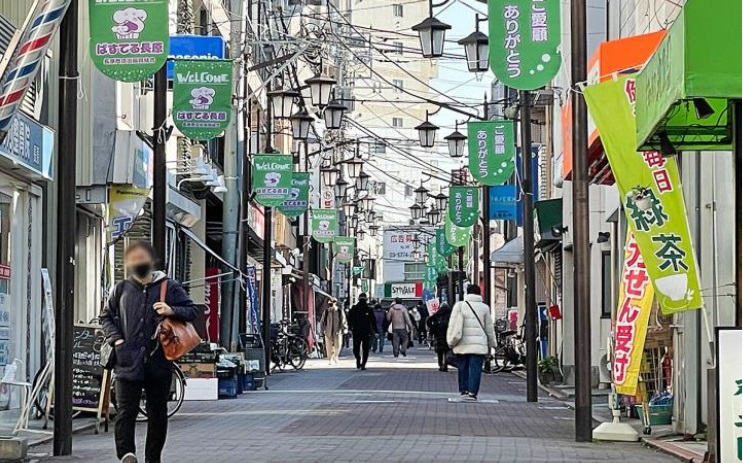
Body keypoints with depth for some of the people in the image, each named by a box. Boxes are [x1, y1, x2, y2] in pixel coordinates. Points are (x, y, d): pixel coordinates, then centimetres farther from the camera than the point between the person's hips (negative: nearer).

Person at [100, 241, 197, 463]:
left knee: (158, 413, 7)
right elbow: (106, 317, 18)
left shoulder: (169, 287, 6)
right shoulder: (121, 289, 11)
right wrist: (116, 339, 1)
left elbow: (192, 311, 7)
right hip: (127, 362, 0)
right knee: (126, 411, -12)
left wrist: (172, 311, -13)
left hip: (158, 361, 0)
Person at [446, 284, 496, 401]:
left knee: (463, 367, 12)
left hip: (462, 343, 0)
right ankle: (472, 392, -10)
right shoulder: (484, 308, 6)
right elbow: (489, 328, 12)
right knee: (475, 368, -2)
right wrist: (491, 344, 21)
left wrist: (451, 341, 2)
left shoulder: (460, 305, 3)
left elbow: (454, 325, -2)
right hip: (479, 344, 0)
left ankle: (464, 390, 15)